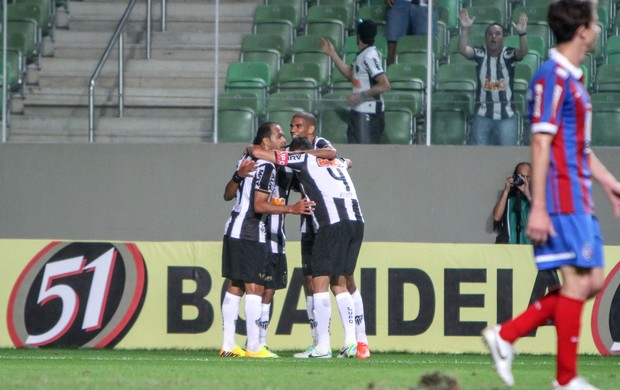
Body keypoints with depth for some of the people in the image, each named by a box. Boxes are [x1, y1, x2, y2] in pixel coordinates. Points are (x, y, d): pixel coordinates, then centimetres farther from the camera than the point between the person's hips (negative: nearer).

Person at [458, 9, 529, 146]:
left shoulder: (508, 55, -5)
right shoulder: (480, 54, -2)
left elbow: (523, 51, -24)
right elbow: (462, 49, -19)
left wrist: (522, 34, -44)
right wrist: (465, 29, -36)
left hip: (506, 115, -1)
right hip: (483, 114, 1)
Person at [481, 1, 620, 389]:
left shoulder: (574, 80, 17)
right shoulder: (553, 78, -13)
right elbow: (541, 145, -17)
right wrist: (538, 209, -20)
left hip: (580, 201, 10)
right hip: (562, 199, -10)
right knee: (578, 281, -7)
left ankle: (506, 334, 10)